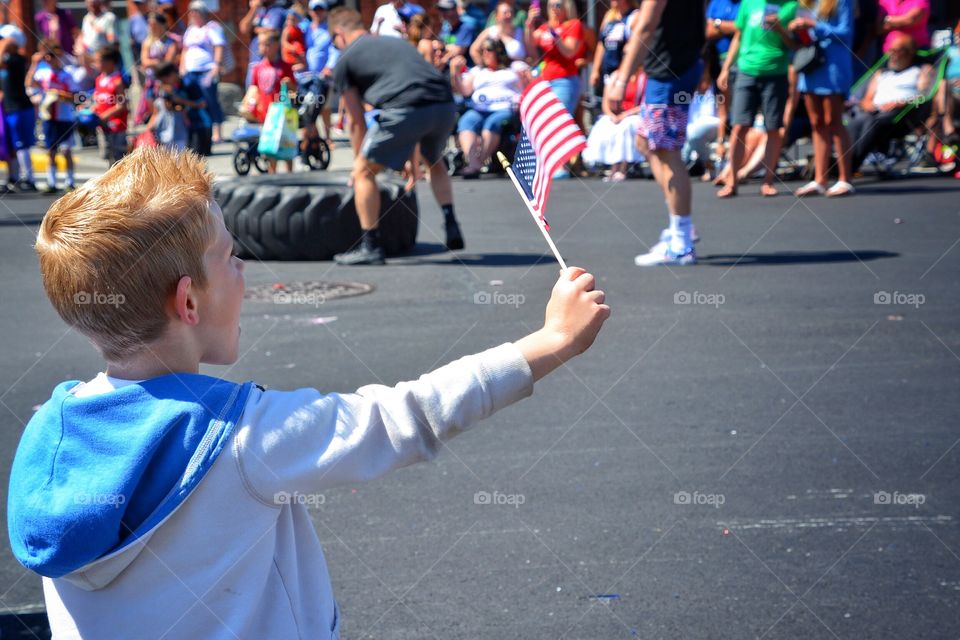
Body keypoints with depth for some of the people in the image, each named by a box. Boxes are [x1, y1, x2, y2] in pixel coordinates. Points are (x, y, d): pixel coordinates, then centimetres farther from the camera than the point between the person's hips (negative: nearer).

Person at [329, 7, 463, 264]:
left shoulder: (345, 61, 17)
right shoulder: (396, 42, 34)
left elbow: (357, 122, 20)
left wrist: (361, 160, 35)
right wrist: (408, 157, 49)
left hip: (406, 110, -6)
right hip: (445, 105, 6)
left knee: (363, 172, 12)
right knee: (435, 162, 35)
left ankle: (370, 247, 11)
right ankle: (452, 228, 27)